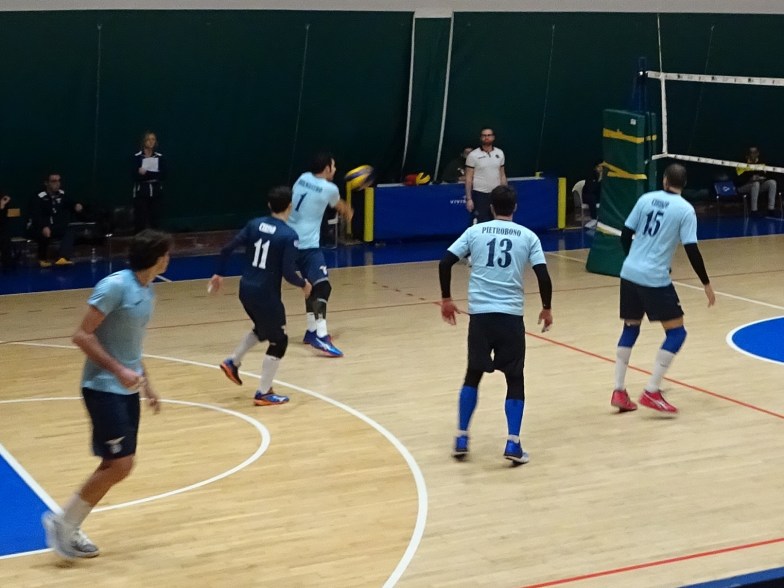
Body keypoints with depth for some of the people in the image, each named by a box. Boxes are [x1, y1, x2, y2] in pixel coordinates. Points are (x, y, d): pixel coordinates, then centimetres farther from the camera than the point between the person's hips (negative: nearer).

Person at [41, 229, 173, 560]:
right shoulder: (115, 286, -18)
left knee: (118, 465, 8)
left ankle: (70, 529, 19)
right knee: (119, 464, -11)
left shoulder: (148, 291, 9)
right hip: (104, 388, -9)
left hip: (127, 388, 9)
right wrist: (119, 371, -25)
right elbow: (82, 336, -20)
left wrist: (146, 383, 20)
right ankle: (61, 522, 4)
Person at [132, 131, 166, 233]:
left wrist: (146, 173, -13)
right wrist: (153, 175, -13)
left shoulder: (160, 157, 6)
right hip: (141, 192, -3)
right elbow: (136, 176, -11)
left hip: (156, 193, 3)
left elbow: (163, 175, -5)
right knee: (140, 221, -5)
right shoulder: (137, 157, -2)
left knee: (155, 220, 3)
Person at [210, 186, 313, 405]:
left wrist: (219, 274, 17)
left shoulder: (255, 224, 3)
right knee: (278, 341, 8)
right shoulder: (289, 235, -15)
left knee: (262, 329, 32)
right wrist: (304, 284, 3)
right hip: (266, 294, -7)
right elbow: (288, 273, -17)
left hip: (246, 289, 7)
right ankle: (263, 394, 10)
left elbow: (227, 249, 3)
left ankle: (233, 362, 32)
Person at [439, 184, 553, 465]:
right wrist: (546, 308, 13)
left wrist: (446, 299, 12)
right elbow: (543, 276, -2)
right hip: (511, 315, -1)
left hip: (479, 313, 1)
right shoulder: (527, 236, 5)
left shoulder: (474, 231, 7)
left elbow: (445, 263, 1)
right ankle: (513, 443, -1)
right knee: (515, 379, 10)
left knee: (473, 375, 18)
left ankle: (461, 439, 17)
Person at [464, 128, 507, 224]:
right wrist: (468, 199, -9)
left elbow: (502, 175, 14)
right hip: (480, 194, -4)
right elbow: (468, 178, -4)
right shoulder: (473, 155, -5)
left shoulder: (500, 153, 7)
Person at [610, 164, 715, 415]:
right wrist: (706, 284, 1)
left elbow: (625, 235, 10)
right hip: (655, 279, -5)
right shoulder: (685, 210, -6)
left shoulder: (645, 199, 7)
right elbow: (692, 250, -10)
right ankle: (651, 392, -3)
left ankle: (619, 391, 15)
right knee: (676, 332, 4)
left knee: (630, 329, 18)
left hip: (629, 273, 6)